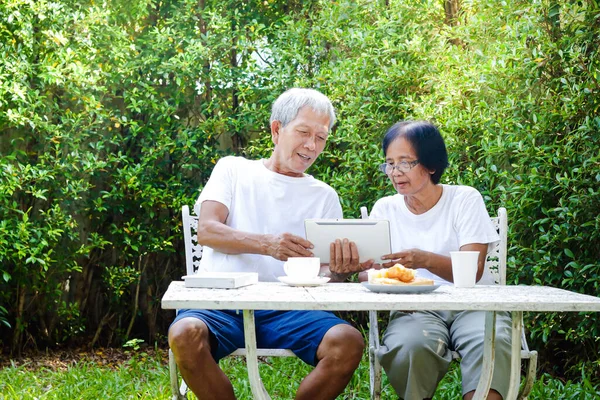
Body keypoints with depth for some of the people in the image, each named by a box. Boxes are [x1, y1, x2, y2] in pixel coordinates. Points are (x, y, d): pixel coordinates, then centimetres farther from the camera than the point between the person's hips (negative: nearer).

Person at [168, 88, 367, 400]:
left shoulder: (324, 196, 17)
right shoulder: (233, 169, 13)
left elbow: (325, 275, 10)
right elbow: (206, 231, -3)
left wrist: (339, 268, -17)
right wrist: (267, 244, -22)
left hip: (286, 309, 2)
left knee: (348, 342, -27)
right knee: (185, 334, -35)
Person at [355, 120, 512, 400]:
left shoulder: (465, 199, 0)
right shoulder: (385, 209, 8)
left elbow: (474, 271, -11)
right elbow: (365, 274, 4)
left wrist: (425, 260, -30)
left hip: (472, 305, -1)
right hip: (414, 309, 1)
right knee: (408, 348, -34)